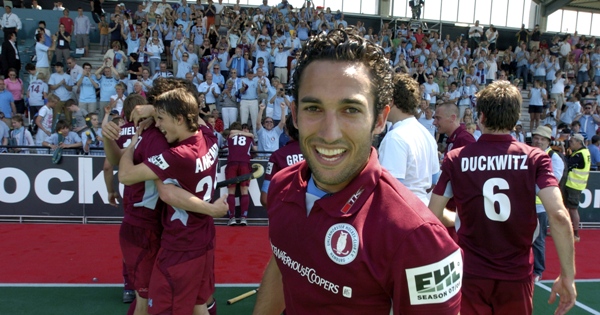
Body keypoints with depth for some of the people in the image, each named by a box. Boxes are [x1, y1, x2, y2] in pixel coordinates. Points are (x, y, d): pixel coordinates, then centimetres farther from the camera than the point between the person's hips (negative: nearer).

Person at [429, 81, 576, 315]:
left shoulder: (456, 158, -7)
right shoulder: (535, 158, -7)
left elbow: (433, 215, -2)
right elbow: (559, 216, -17)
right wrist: (567, 275, -9)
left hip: (471, 273, -1)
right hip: (517, 275, 2)